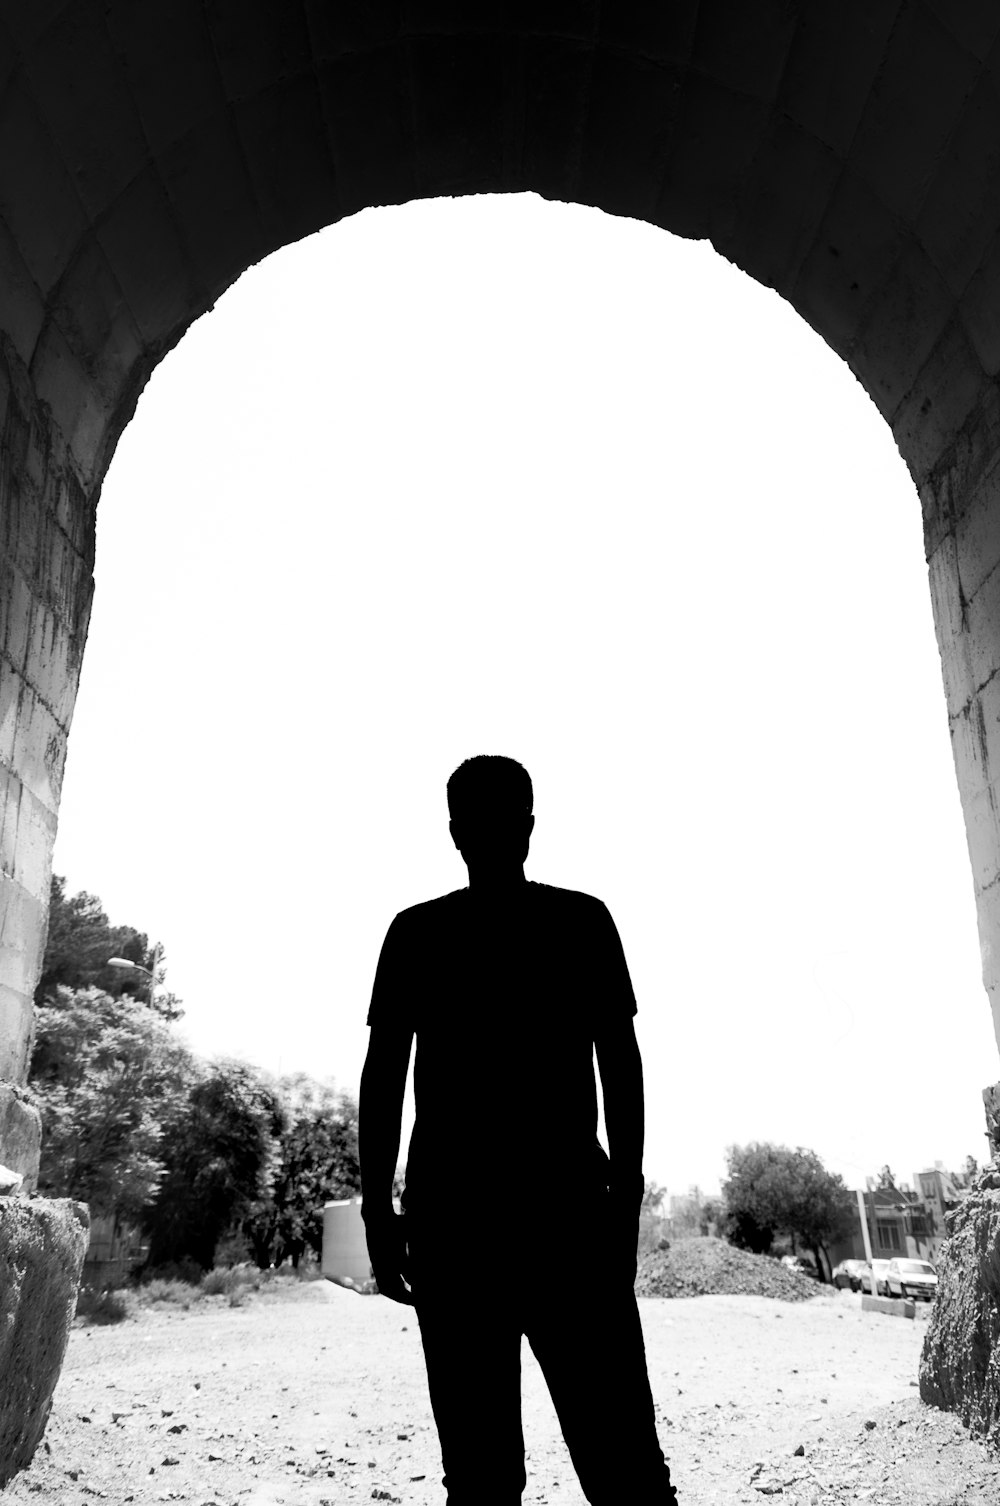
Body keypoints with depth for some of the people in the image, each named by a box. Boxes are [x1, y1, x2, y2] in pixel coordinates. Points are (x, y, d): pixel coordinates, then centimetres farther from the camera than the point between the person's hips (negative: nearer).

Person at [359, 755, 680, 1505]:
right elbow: (385, 1071, 10)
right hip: (449, 1206, 1)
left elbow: (619, 1058, 7)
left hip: (568, 1198, -1)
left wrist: (626, 1192, -2)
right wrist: (377, 1205, 2)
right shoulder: (417, 932, 11)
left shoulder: (581, 920, 9)